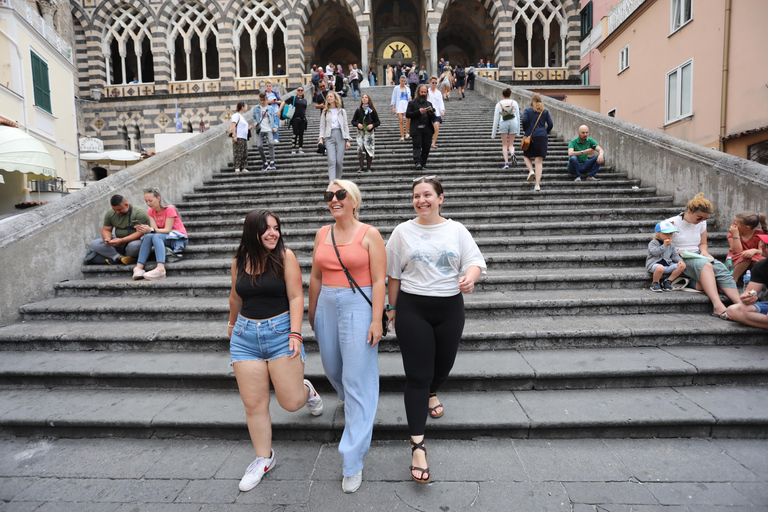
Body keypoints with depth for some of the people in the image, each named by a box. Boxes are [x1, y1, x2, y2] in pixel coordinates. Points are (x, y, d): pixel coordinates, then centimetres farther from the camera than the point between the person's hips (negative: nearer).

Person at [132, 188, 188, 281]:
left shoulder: (169, 209, -12)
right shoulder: (150, 212, 7)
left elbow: (167, 230, -20)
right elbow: (154, 229, -5)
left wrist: (151, 230, -35)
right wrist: (144, 229, -27)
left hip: (178, 238, -6)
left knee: (156, 236, -34)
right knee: (147, 236, -25)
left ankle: (160, 268, -55)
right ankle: (139, 267, -36)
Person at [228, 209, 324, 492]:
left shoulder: (285, 256, -7)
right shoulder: (239, 261, 5)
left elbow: (295, 297, -9)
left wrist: (295, 333, -17)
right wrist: (232, 323, 34)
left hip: (281, 332, -3)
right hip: (245, 336, 3)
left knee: (291, 402, -2)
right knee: (254, 404, 6)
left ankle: (307, 390, 35)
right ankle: (264, 458, 27)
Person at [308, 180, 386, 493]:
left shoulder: (369, 234, -6)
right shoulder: (322, 233, 9)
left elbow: (379, 280, -10)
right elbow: (315, 277, 14)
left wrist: (376, 320, -16)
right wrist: (312, 312, 16)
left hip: (359, 307, -5)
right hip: (328, 306, 6)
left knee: (358, 380, -2)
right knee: (332, 367, 19)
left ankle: (353, 462, 9)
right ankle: (350, 403, 55)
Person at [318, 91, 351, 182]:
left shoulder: (342, 111, 14)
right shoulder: (325, 112, 14)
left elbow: (345, 126, 11)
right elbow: (322, 126, 11)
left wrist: (347, 140, 3)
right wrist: (321, 138, -4)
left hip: (340, 135, 1)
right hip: (329, 136, -1)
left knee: (339, 161, -3)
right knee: (331, 160, -14)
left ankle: (338, 181, 13)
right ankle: (332, 183, -21)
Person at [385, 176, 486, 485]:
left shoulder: (456, 230, 4)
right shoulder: (403, 232, 1)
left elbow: (475, 261, -1)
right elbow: (393, 274, 5)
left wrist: (470, 277, -24)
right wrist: (393, 308, 7)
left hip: (450, 308, 2)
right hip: (413, 309, -2)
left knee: (443, 365, 16)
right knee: (417, 375, -3)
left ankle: (431, 394, 53)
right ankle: (418, 446, 5)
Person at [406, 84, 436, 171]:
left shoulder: (429, 104, 22)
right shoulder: (412, 103, 10)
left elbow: (433, 118, 17)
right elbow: (407, 115, -2)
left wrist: (431, 112, -6)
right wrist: (418, 112, -12)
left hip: (427, 129, 3)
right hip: (416, 129, -3)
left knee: (426, 147, 0)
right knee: (417, 146, -13)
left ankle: (423, 163, 7)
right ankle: (417, 162, -21)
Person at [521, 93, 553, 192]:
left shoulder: (527, 110, 3)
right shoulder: (545, 111, 9)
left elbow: (524, 121, -12)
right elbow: (550, 124, 3)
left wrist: (525, 130, 4)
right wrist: (545, 132, 17)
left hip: (530, 137, -1)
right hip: (542, 137, 2)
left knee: (526, 156, 20)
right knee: (539, 161, 0)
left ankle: (531, 171, -9)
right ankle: (537, 184, -9)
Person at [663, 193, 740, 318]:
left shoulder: (701, 223, 13)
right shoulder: (672, 223, -7)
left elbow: (703, 243, 23)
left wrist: (704, 251, 0)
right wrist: (681, 252, -19)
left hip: (698, 257, 6)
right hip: (680, 260, -6)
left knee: (722, 269, -26)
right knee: (706, 265, -37)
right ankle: (717, 306, -51)